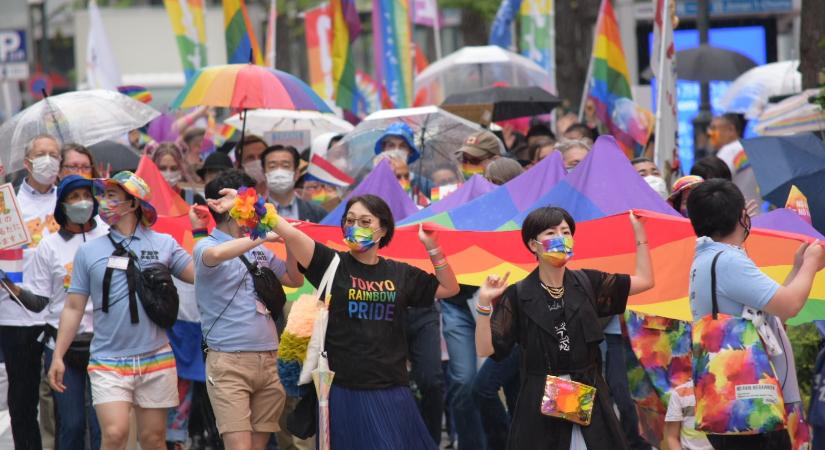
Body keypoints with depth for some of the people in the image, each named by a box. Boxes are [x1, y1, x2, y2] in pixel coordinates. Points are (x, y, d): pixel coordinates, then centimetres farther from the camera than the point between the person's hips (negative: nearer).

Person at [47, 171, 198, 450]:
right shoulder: (89, 252, 8)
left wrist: (199, 232, -4)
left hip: (156, 361, 1)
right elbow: (74, 307, 9)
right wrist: (58, 357, 3)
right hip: (109, 362, 0)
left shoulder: (164, 245, 7)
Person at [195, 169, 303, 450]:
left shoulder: (259, 250, 13)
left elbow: (295, 281, 22)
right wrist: (266, 236, -23)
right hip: (229, 362, -6)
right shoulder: (207, 246, -6)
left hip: (267, 360, 6)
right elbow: (217, 254, -30)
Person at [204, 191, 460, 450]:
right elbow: (291, 234, -14)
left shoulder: (400, 274, 9)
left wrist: (432, 248, 2)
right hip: (344, 392, -3)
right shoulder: (332, 264, -1)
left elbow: (449, 288, 16)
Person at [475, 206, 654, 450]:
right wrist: (485, 303, -18)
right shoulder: (518, 295, -3)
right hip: (540, 405, -3)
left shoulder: (587, 283, 7)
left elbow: (644, 280, 12)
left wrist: (639, 232, 10)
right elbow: (485, 348, -7)